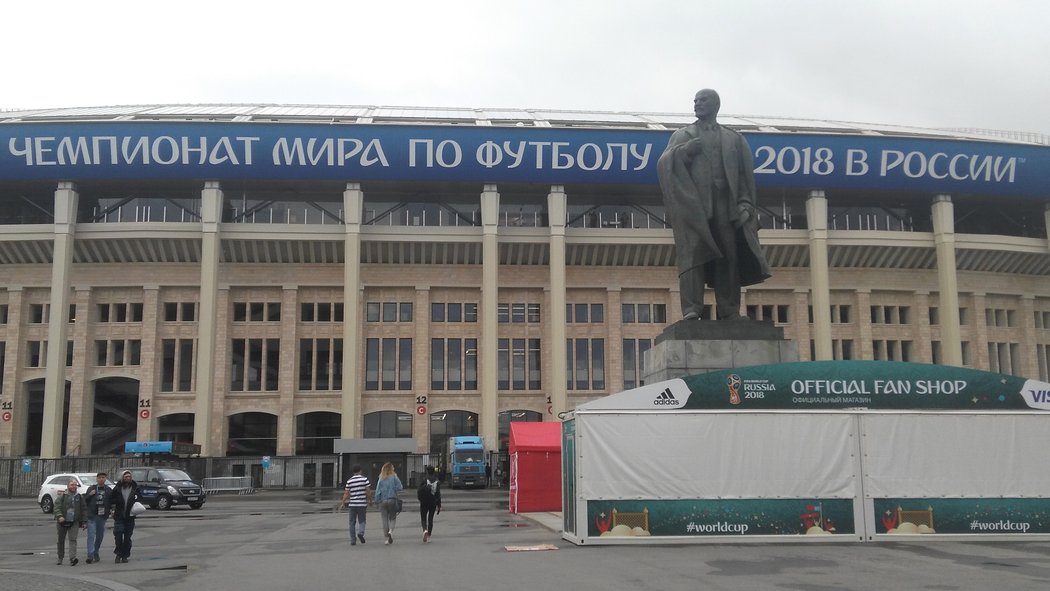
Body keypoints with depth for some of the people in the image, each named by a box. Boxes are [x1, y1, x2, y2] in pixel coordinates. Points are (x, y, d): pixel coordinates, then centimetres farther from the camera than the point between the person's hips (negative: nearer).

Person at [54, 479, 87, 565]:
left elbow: (84, 510, 9)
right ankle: (60, 558, 26)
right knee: (61, 541, 11)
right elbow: (57, 507, -8)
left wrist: (84, 522, 4)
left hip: (74, 523, 0)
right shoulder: (62, 496, -1)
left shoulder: (80, 497, 6)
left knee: (73, 540, -12)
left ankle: (72, 559, -21)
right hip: (62, 522, 0)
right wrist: (59, 516, -26)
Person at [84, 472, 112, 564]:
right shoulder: (91, 488, 3)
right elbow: (85, 500, 5)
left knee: (99, 536, 10)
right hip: (92, 516, -3)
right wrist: (89, 495, -14)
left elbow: (112, 501, 9)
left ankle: (95, 554, 23)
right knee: (91, 535, -11)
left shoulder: (108, 490, 7)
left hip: (102, 516, 3)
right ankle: (90, 555, -17)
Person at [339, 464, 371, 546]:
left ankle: (353, 540, 5)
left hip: (352, 504, 1)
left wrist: (343, 502, 16)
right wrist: (369, 499, 13)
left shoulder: (349, 481, 3)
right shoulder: (365, 479, -2)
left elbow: (347, 494, 2)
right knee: (361, 521, 11)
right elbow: (368, 492, -4)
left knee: (352, 522, 8)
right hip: (362, 504, -1)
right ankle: (360, 532, -16)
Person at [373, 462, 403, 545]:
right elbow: (399, 487, -9)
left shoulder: (381, 479, 1)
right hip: (392, 500, -2)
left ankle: (387, 538, 8)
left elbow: (377, 491, -1)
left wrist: (377, 501, 7)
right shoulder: (394, 477, -5)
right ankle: (390, 531, -16)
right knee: (392, 518, 10)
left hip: (383, 501, 2)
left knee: (385, 519, 8)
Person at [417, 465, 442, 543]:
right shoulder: (437, 481, -3)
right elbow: (438, 493, -4)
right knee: (430, 519, 14)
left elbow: (419, 491, -10)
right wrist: (439, 505, -1)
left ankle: (425, 530, -20)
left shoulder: (424, 479, -10)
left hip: (424, 502, -3)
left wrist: (420, 498, 12)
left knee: (423, 518, 8)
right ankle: (429, 536, 14)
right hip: (433, 502, 3)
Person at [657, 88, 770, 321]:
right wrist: (684, 151, -8)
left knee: (729, 257, -6)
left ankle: (729, 312, -6)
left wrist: (745, 204, -2)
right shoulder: (682, 136, 20)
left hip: (726, 204, 1)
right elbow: (663, 164, 8)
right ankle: (692, 309, -21)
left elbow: (745, 174, 12)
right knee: (692, 254, -14)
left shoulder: (735, 139, 21)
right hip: (692, 203, -1)